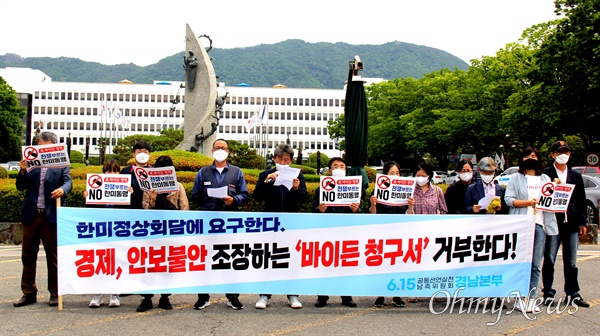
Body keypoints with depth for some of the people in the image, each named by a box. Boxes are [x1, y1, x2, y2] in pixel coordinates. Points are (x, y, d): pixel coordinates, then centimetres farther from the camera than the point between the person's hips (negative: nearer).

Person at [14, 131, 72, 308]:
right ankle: (29, 293, 18)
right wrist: (23, 171, -12)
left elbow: (68, 182, -8)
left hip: (51, 215, -3)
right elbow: (20, 187, 7)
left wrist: (62, 190, -31)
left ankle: (55, 293, 13)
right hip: (31, 215, 3)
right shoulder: (31, 163, 10)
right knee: (28, 256, 8)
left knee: (53, 256, 4)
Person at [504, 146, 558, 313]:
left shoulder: (545, 179, 20)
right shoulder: (516, 178, 8)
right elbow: (508, 199, -3)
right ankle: (519, 299, 1)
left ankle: (532, 298, 9)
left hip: (540, 224, 4)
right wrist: (528, 202, -15)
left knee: (536, 265, 3)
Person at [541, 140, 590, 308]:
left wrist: (582, 222, 9)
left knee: (571, 262, 9)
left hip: (571, 223, 4)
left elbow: (581, 200, 14)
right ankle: (548, 293, 7)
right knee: (549, 259, -1)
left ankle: (572, 294, 18)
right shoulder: (546, 174, 1)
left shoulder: (576, 175, 14)